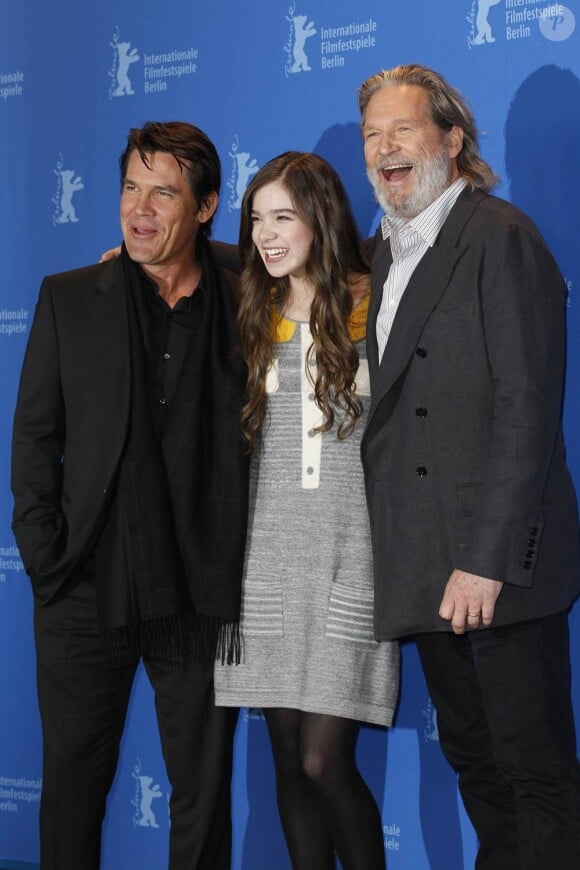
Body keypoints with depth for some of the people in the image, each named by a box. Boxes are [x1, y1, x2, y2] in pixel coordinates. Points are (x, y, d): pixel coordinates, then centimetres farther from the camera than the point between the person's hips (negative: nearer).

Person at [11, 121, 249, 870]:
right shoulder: (69, 299, 6)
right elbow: (34, 434, 6)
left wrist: (247, 578, -3)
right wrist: (45, 556, -2)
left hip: (201, 591, -1)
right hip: (87, 585, 1)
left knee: (203, 787, 8)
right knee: (74, 774, 9)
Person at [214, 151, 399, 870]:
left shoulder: (374, 307, -3)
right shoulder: (255, 317, 11)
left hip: (350, 549, -4)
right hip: (271, 548, 4)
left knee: (324, 760, -9)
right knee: (288, 756, 7)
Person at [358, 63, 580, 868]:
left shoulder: (500, 237, -9)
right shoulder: (382, 252, 16)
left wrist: (487, 559, -20)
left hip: (499, 563, -8)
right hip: (428, 567, 8)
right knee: (472, 757, 16)